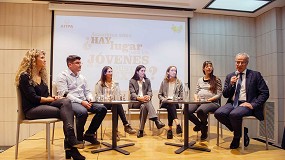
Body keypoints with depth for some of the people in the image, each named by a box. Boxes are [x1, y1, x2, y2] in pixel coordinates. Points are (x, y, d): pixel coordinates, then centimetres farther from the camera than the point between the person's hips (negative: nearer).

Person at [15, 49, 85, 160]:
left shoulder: (42, 75, 16)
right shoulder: (25, 76, -8)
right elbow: (33, 98, -16)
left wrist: (53, 97, -5)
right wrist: (52, 99, -11)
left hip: (44, 105, 7)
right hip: (31, 109, -7)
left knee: (66, 102, -25)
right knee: (65, 111, -26)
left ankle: (70, 144, -33)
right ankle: (70, 146, -23)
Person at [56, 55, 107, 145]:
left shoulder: (82, 77, 21)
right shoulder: (63, 76, 0)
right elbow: (64, 94, -12)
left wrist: (90, 99, -3)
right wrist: (81, 102, -20)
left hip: (84, 102, 7)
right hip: (71, 102, -7)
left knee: (102, 109, -14)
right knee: (83, 112, -37)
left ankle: (89, 134, -1)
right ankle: (79, 138, -12)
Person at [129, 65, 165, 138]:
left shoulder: (147, 81, 17)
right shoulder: (132, 81, 6)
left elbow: (150, 91, 5)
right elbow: (132, 93, -6)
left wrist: (148, 96, -22)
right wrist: (139, 98, -29)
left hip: (145, 100, 3)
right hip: (135, 102, -3)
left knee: (143, 107, -36)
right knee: (147, 102, -35)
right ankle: (156, 120, -50)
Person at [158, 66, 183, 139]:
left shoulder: (179, 83, 11)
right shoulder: (164, 82, 10)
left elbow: (181, 96, 10)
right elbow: (159, 94, 13)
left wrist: (176, 99, -8)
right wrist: (163, 99, -7)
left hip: (175, 103, 1)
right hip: (165, 103, 0)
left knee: (170, 108, -35)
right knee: (171, 105, -37)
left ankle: (170, 129, -35)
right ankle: (177, 124, -50)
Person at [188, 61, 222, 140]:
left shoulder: (216, 79, 6)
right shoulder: (200, 80, 19)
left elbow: (219, 94, 0)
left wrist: (209, 99, -13)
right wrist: (196, 99, -2)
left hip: (212, 102, -4)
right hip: (199, 101, 4)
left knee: (200, 111, -38)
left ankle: (204, 128, -3)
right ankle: (199, 124, 4)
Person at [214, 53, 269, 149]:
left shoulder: (255, 75, 5)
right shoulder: (230, 76, 14)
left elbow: (265, 93, -1)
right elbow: (225, 95, 11)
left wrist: (253, 105, -14)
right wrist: (231, 84, -8)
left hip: (246, 104, -4)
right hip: (232, 103, 4)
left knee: (234, 114, -35)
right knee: (218, 113, -25)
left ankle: (237, 137, -2)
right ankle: (241, 132, -1)